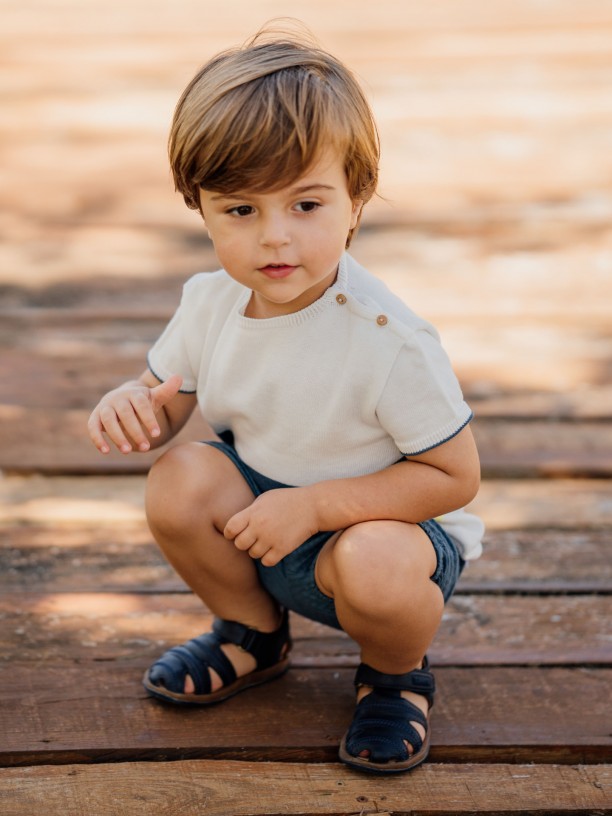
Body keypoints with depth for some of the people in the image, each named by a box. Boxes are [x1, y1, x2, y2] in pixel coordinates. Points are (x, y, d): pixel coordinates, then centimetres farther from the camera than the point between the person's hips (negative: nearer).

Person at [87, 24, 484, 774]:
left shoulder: (387, 340, -29)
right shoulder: (209, 302, -11)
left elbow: (456, 477, -23)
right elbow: (166, 400, 5)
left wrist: (316, 505, -31)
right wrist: (131, 406, -22)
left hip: (387, 521, -5)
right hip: (262, 501, 5)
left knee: (374, 569, -38)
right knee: (179, 482, -22)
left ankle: (395, 672, 2)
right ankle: (253, 634, 8)